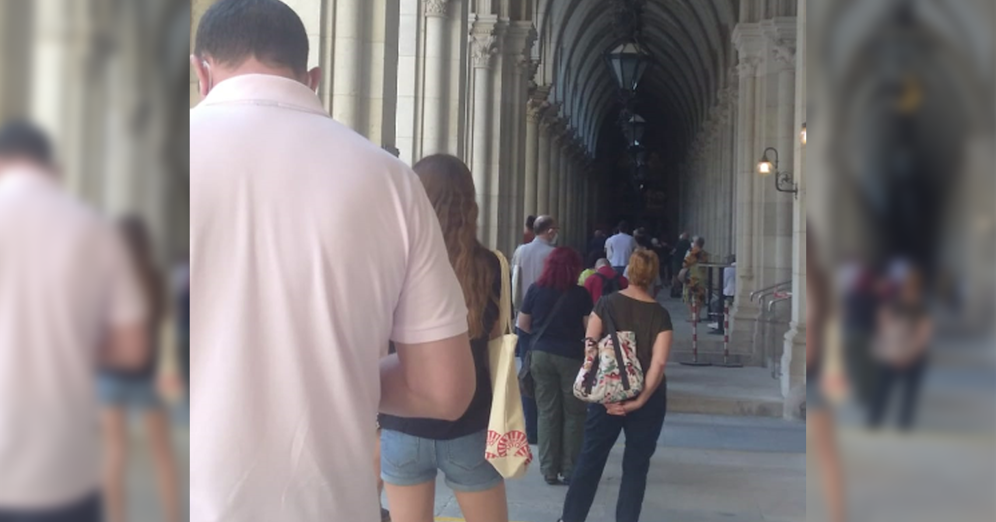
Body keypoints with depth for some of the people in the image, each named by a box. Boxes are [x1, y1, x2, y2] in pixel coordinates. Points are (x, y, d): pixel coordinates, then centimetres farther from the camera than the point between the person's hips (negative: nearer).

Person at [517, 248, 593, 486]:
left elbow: (522, 324, 6)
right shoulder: (580, 294, -7)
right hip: (571, 356, -2)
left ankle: (549, 470, 9)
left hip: (542, 355, 3)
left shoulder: (536, 290, 0)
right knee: (574, 414, 8)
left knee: (547, 412, 8)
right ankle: (570, 469, 9)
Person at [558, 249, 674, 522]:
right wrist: (639, 400, -15)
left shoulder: (606, 303, -3)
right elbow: (659, 362, -15)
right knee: (636, 465, 10)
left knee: (590, 458, 12)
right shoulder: (660, 315, -5)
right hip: (648, 400, -1)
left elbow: (590, 348, -9)